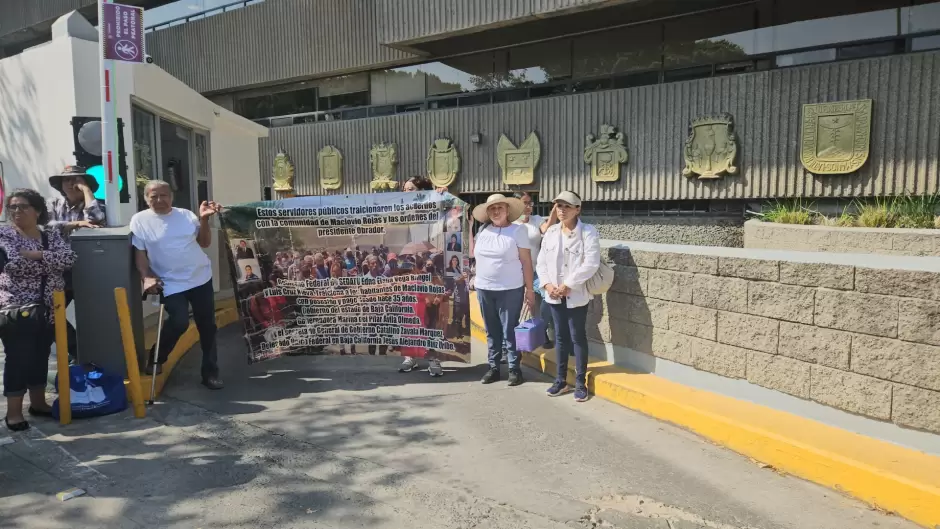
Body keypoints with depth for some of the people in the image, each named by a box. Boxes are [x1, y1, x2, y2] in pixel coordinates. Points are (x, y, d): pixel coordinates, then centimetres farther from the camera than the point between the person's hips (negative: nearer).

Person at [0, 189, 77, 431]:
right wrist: (51, 261, -12)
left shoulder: (52, 235, 8)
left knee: (40, 356, 14)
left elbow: (69, 257, -9)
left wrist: (37, 254, -18)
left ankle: (38, 402, 26)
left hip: (48, 310, 5)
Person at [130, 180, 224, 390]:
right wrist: (146, 277, -14)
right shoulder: (140, 220, -1)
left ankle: (210, 373, 19)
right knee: (179, 322, -19)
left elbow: (204, 242, 7)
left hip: (201, 278, 4)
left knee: (207, 326, 6)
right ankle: (156, 359, 10)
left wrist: (204, 219, -6)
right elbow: (139, 253, -2)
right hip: (171, 283, -4)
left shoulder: (186, 215, 6)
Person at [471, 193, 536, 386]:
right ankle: (493, 367, 23)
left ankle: (514, 368, 13)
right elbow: (472, 253, 13)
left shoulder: (518, 231, -5)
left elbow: (526, 262, -6)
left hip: (510, 290, -4)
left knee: (509, 331, 1)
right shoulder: (483, 231, 7)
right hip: (484, 289, 5)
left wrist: (529, 289, -8)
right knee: (491, 331, 12)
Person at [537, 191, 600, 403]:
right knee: (560, 336, 13)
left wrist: (568, 285, -18)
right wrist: (547, 284, -8)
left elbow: (591, 264, -17)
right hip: (555, 295, 5)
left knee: (578, 337, 2)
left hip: (576, 295, -5)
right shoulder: (551, 232, 8)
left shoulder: (588, 232, -9)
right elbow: (542, 261, 8)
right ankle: (561, 380, 23)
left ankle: (580, 383, 12)